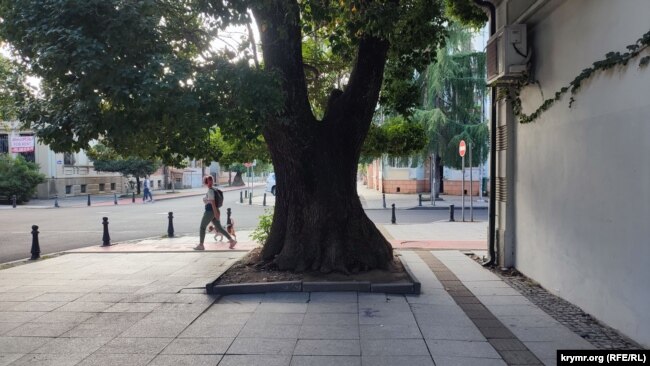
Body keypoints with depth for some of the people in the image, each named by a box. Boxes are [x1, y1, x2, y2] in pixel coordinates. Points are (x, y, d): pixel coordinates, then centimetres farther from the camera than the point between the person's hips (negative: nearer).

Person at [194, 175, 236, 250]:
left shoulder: (210, 191, -15)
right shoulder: (212, 190, 14)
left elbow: (213, 202, -21)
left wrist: (216, 213, -24)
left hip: (210, 211, -9)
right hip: (213, 211, 9)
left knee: (202, 227, 3)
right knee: (219, 227, 9)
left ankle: (201, 245, 10)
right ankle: (232, 240, 3)